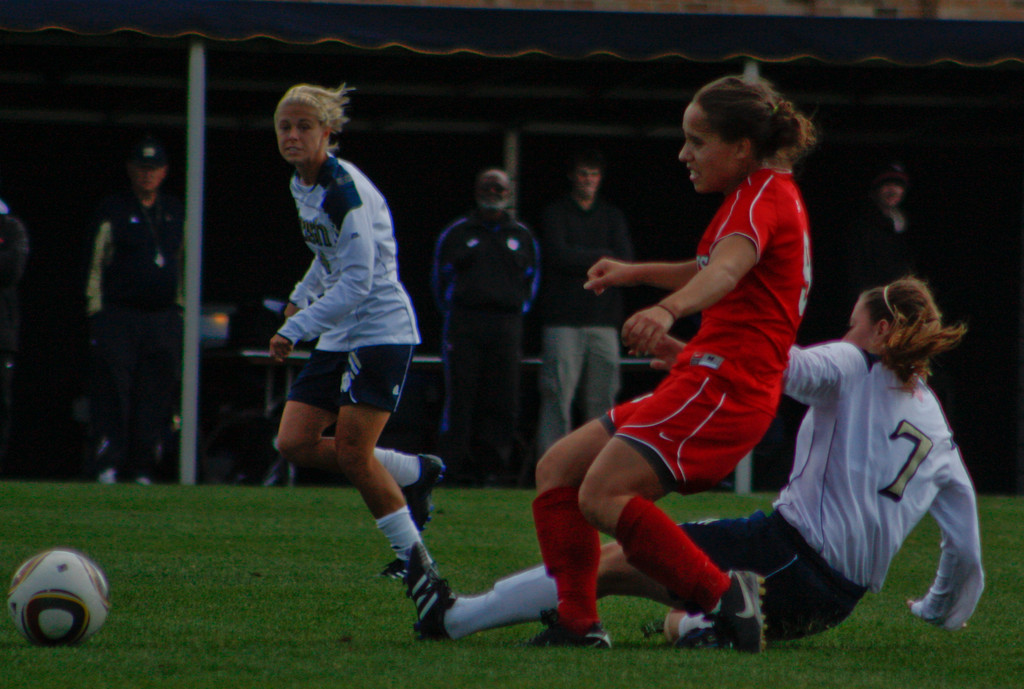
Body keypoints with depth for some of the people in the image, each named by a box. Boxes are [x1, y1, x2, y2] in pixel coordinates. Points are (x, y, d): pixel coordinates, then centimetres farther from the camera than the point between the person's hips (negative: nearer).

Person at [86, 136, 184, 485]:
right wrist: (96, 313, -6)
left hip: (164, 317, 4)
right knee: (112, 395, -8)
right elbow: (95, 266, 0)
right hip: (117, 315, -4)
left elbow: (184, 265, 21)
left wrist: (180, 309, 15)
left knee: (156, 400, 2)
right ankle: (107, 466, -7)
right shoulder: (113, 211, 1)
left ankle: (142, 470, 7)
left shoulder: (177, 213, 15)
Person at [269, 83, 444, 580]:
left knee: (351, 452, -13)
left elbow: (357, 282, -24)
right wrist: (301, 298, 21)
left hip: (382, 329, -9)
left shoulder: (345, 190, -19)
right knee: (294, 443, -2)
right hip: (339, 336, 9)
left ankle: (412, 552, 3)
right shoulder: (303, 185, 8)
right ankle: (415, 473, 15)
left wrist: (296, 328, -25)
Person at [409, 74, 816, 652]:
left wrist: (668, 310, -50)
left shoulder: (766, 197, -10)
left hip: (723, 382, -11)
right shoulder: (762, 195, 22)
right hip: (707, 381, 11)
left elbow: (729, 267, -33)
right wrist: (639, 273, 42)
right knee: (559, 469, 9)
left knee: (603, 495, -25)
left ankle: (726, 599, -24)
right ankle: (578, 624, 1)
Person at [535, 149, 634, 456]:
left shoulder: (613, 217, 18)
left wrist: (581, 259, -8)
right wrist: (602, 257, -3)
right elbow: (557, 255, -6)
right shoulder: (555, 213, 9)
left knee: (603, 397, -2)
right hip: (563, 319, -3)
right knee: (557, 395, -10)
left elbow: (625, 260, 4)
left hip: (604, 319, 3)